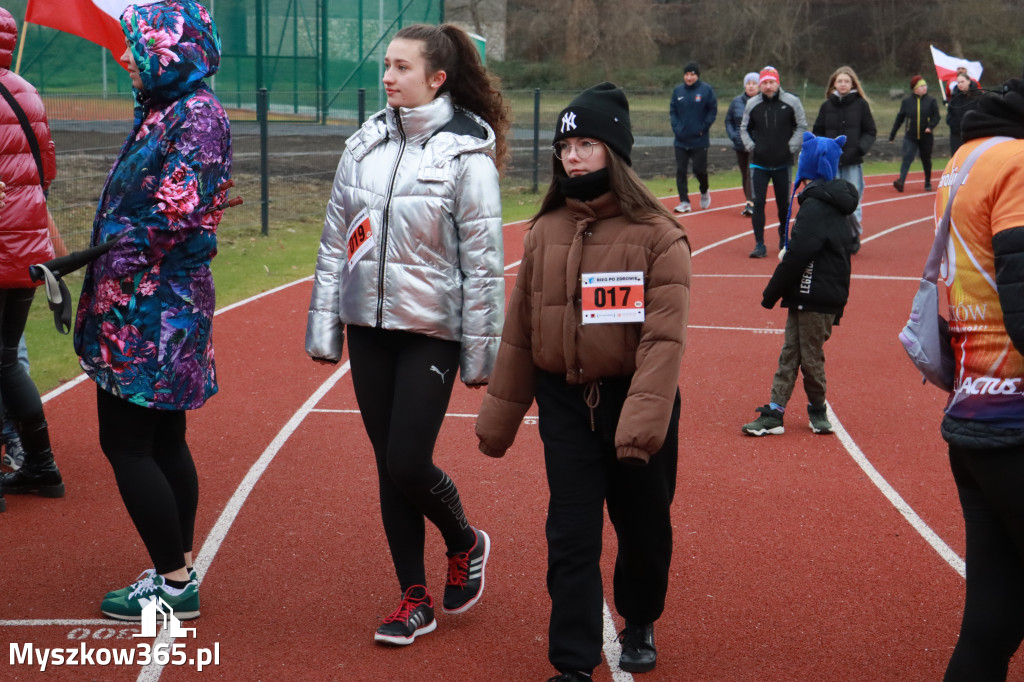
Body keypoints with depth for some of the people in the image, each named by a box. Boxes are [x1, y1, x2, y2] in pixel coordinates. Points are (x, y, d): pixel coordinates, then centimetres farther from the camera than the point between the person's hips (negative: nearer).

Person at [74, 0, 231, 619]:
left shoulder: (197, 111, -13)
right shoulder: (161, 108, 15)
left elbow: (180, 209, -21)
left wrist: (124, 240, -10)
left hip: (153, 304, -10)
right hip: (144, 301, 10)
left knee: (125, 441, -5)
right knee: (162, 439, 14)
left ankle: (174, 581, 2)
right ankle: (179, 570, 23)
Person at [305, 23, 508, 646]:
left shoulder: (467, 154, -9)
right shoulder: (365, 145, 6)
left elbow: (483, 261, -9)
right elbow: (336, 239, 10)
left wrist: (481, 351, -9)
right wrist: (323, 326, 8)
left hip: (431, 330, -5)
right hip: (369, 326, 5)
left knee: (409, 464, -8)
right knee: (388, 467, 8)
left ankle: (465, 543, 24)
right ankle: (415, 600, 20)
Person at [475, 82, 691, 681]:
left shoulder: (657, 235, -10)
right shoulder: (545, 232, 3)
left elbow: (665, 337, -18)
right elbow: (520, 331, 8)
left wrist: (642, 419, -28)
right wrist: (500, 416, 9)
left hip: (634, 400, -2)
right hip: (564, 403, 2)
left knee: (644, 527, 14)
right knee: (571, 535, 0)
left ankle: (640, 624, 41)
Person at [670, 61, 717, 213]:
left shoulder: (706, 90, -4)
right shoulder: (678, 90, 4)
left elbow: (713, 111, -1)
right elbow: (672, 111, 9)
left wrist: (703, 128, -9)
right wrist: (676, 127, -5)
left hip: (699, 140, -3)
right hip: (681, 140, 3)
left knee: (699, 169, 2)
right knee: (680, 170, 0)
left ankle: (704, 192, 32)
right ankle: (684, 202, 6)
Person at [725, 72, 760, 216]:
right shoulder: (736, 101, 7)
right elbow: (728, 120, 15)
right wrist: (733, 135, 1)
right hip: (740, 145, 5)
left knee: (752, 172, -15)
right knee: (745, 175, 10)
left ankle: (751, 204, -18)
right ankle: (750, 203, 21)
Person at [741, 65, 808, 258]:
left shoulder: (791, 102, -3)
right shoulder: (752, 104, 1)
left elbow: (802, 127, 5)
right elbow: (744, 128, 14)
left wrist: (792, 147, -4)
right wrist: (750, 146, 1)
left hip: (783, 163, 0)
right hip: (759, 163, 0)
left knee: (784, 204, 10)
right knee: (758, 203, -7)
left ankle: (784, 239, 30)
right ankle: (759, 244, -3)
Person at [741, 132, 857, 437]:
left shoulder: (815, 206, -17)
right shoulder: (834, 204, 14)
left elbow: (797, 254, -21)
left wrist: (771, 292, -13)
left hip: (815, 297, -10)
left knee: (810, 355, 3)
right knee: (790, 353, 8)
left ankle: (818, 410, 19)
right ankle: (774, 414, 9)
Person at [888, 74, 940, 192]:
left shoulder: (931, 101, 1)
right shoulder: (906, 101, 2)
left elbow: (936, 116, 0)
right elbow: (900, 118, 8)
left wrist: (930, 126, -21)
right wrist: (892, 135, 10)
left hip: (926, 137, 0)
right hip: (910, 137, 0)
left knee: (926, 160, 11)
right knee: (907, 158, -15)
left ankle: (928, 183, 28)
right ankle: (901, 181, -26)